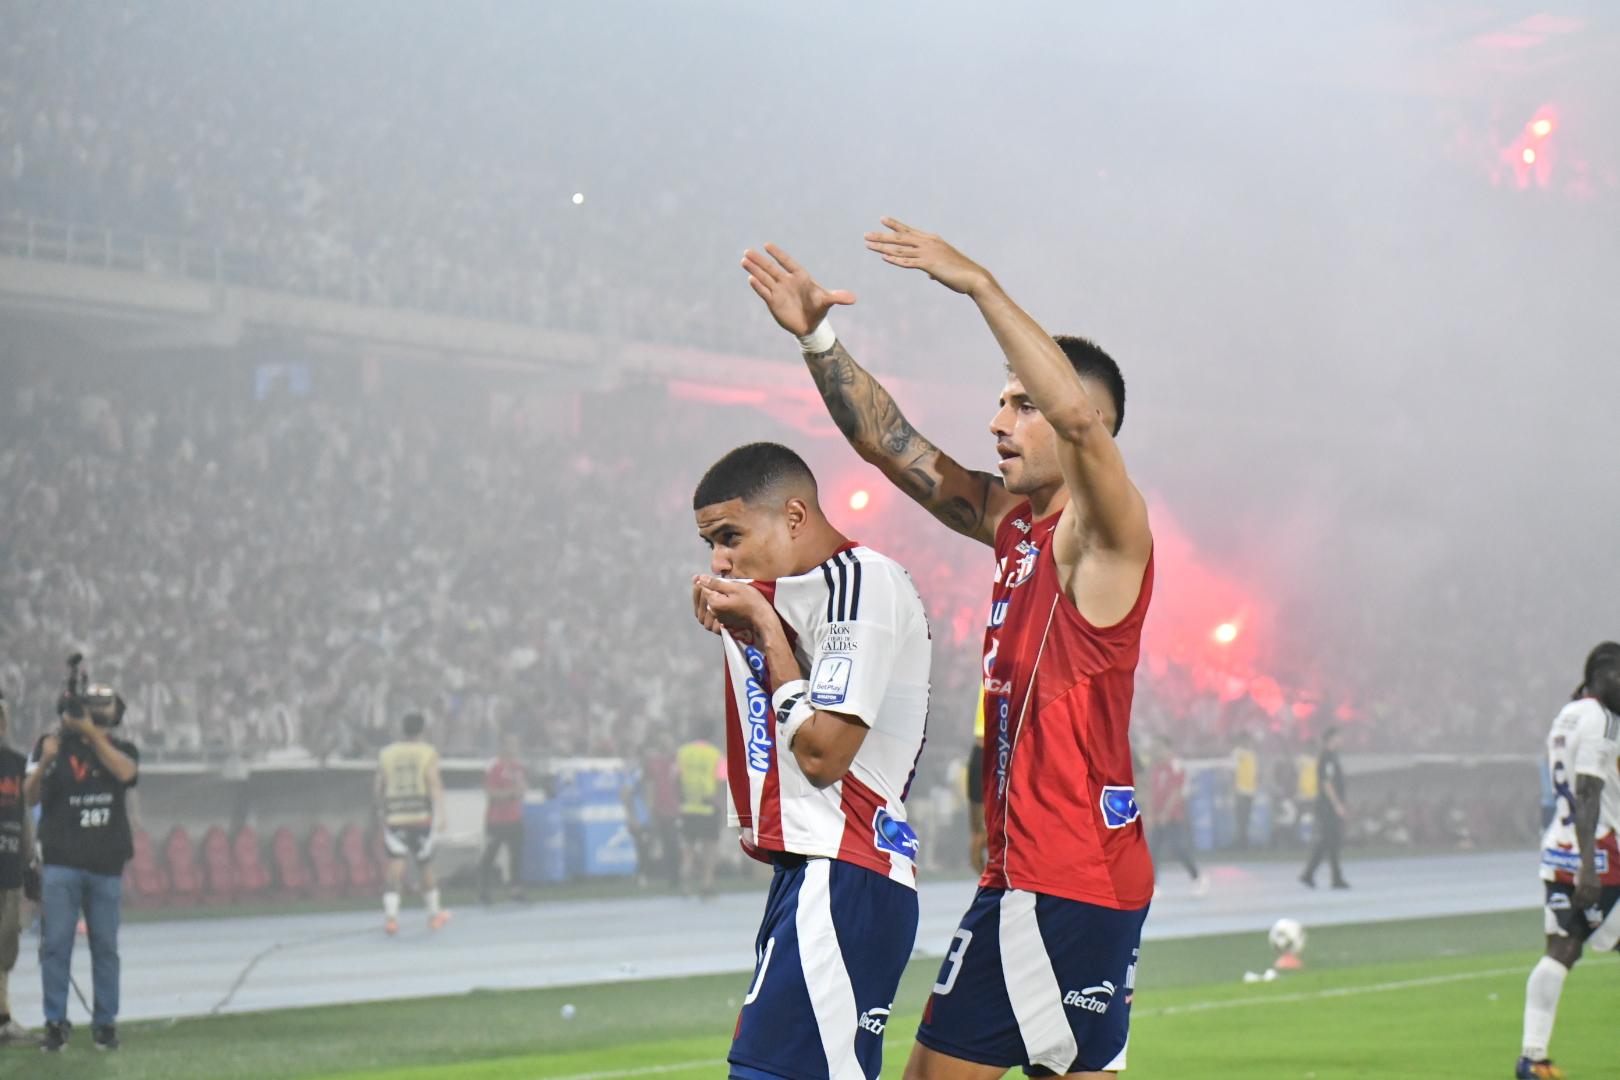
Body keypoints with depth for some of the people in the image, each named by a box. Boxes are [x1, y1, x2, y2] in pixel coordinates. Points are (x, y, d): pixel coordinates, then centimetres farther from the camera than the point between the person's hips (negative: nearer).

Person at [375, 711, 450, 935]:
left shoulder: (386, 754, 9)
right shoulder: (428, 753, 1)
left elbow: (380, 789, 14)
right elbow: (435, 785, -11)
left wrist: (383, 813, 30)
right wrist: (440, 815, -18)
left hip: (394, 817, 1)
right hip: (421, 816, -1)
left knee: (395, 865, -7)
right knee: (425, 866, 14)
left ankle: (390, 915, -24)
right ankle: (434, 914, 28)